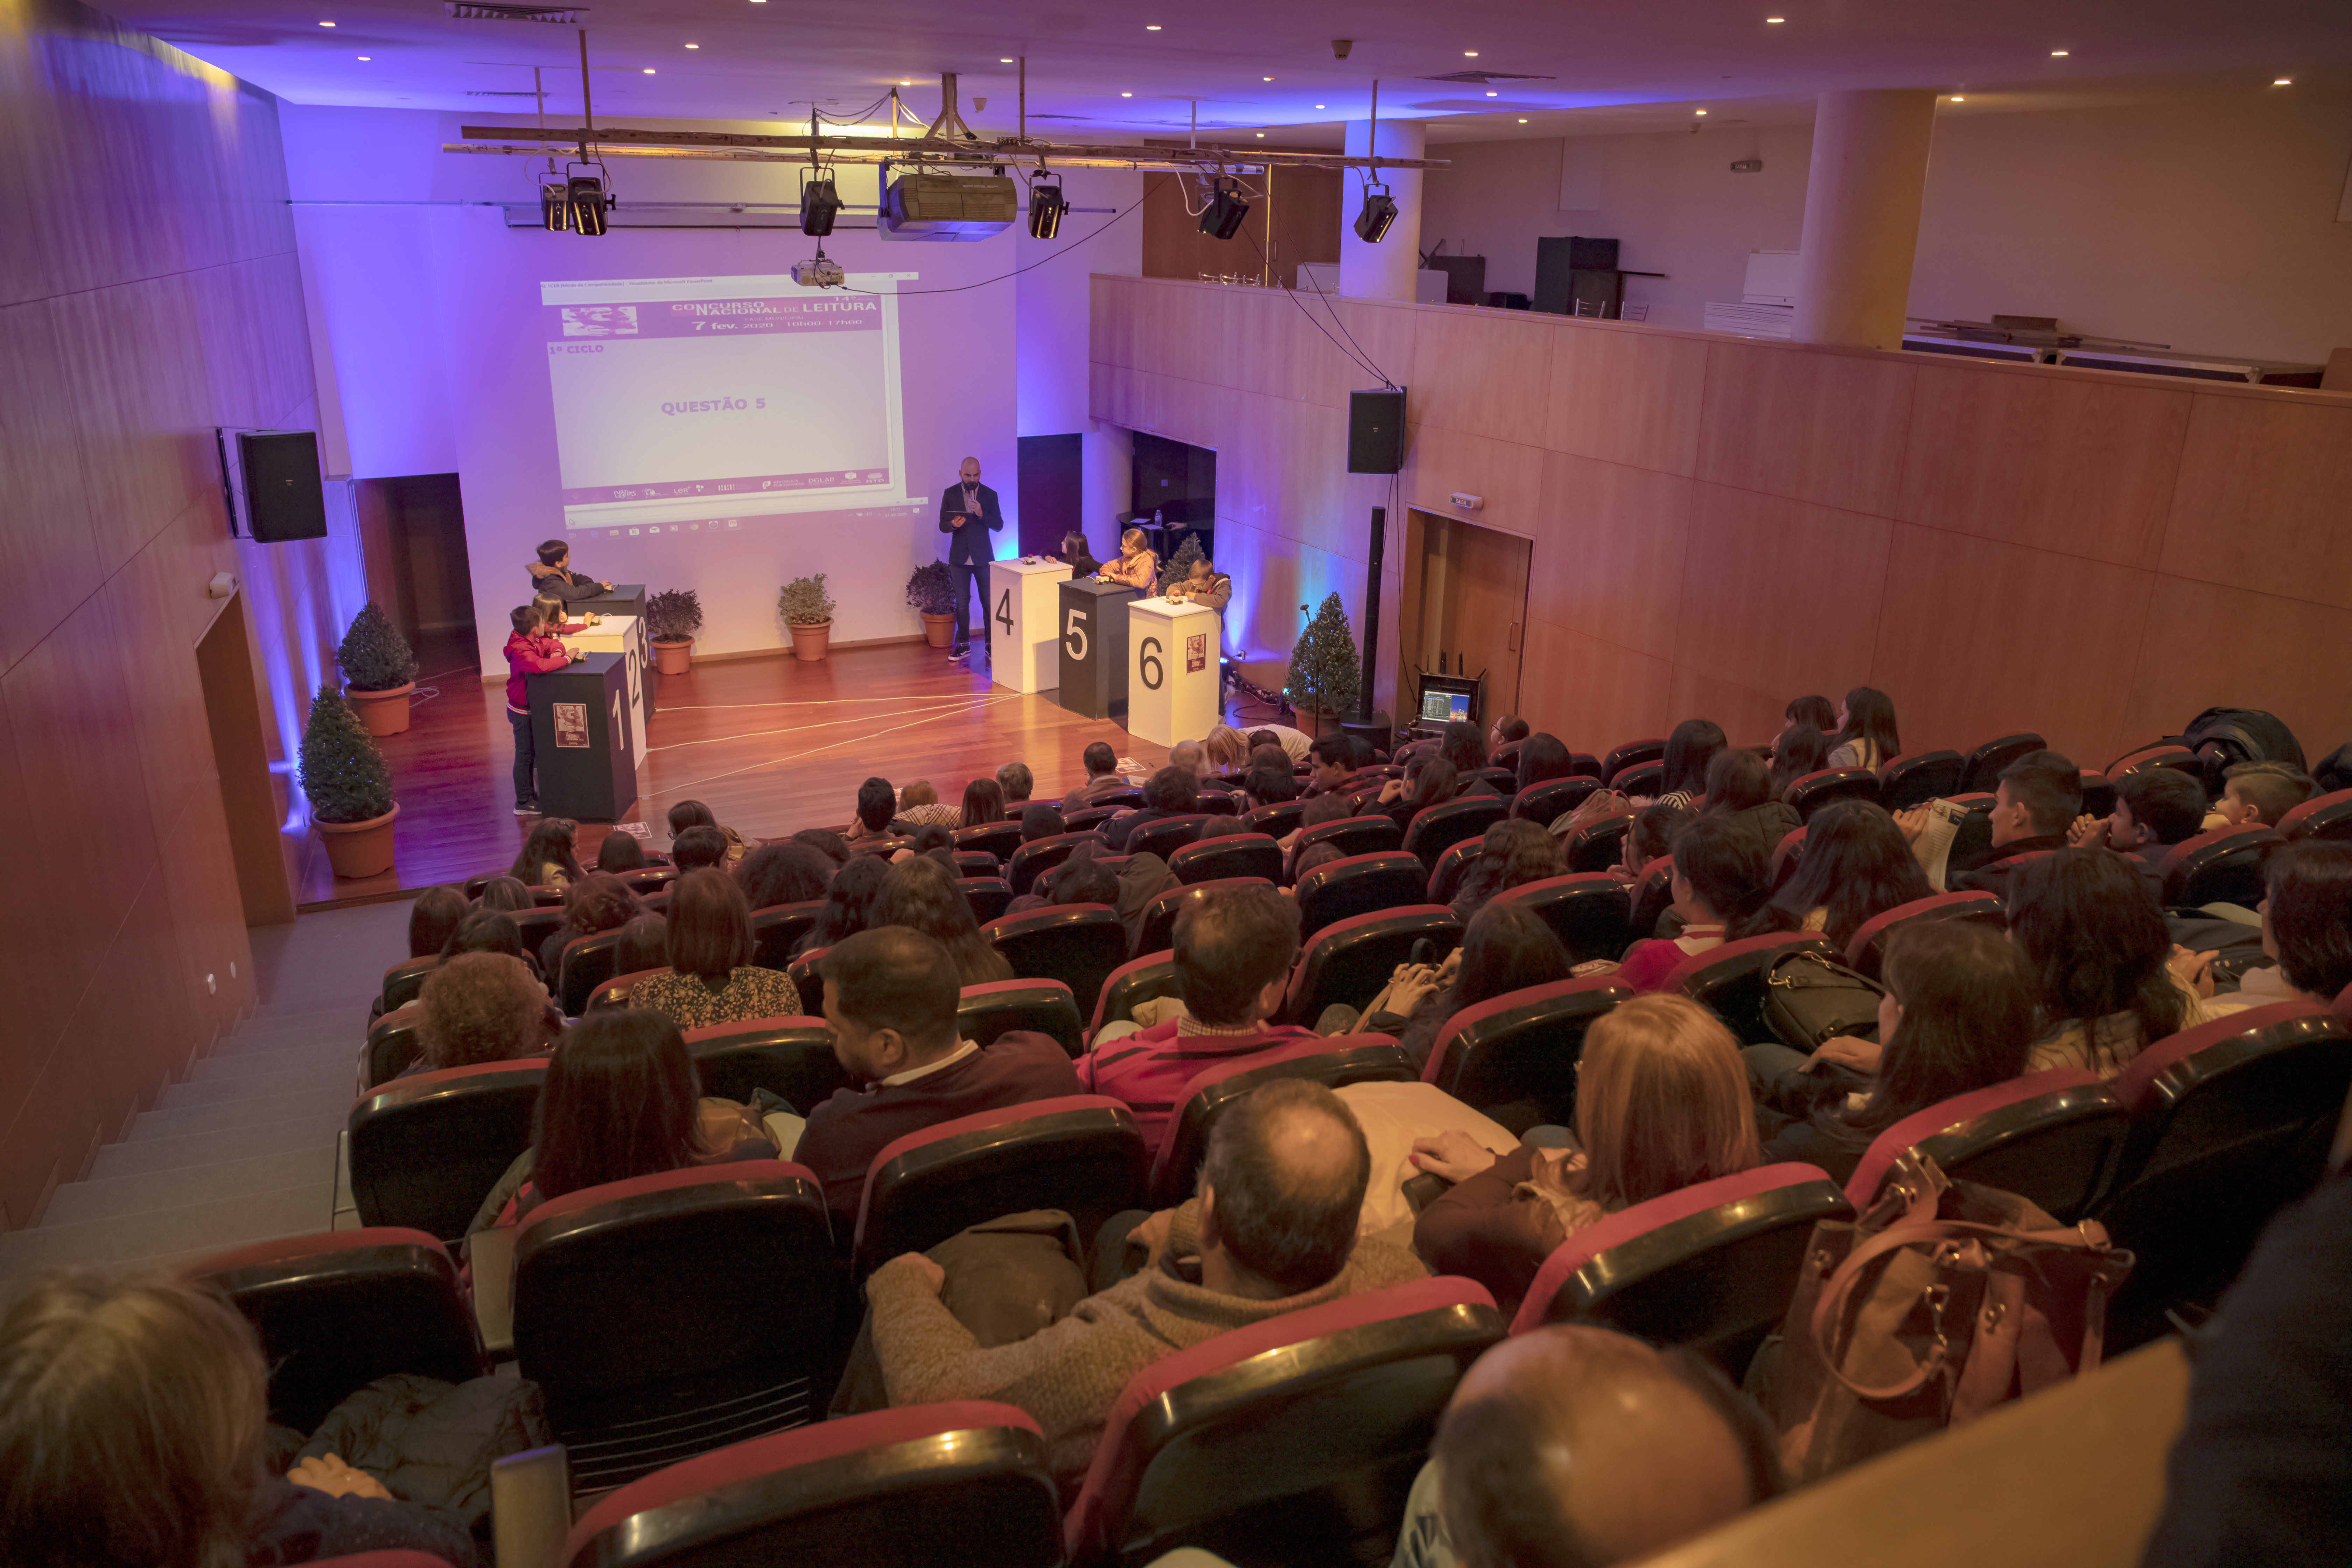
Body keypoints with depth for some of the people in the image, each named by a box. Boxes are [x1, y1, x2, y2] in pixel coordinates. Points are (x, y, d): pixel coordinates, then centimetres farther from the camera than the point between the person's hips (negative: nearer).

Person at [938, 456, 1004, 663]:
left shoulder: (990, 495, 0)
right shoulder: (950, 494, 2)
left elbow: (999, 526, -3)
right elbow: (943, 525, 3)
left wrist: (982, 515, -20)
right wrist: (953, 524, -20)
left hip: (983, 558, -1)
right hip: (960, 558, 1)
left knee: (989, 602, 0)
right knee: (962, 603, 6)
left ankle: (990, 645, 9)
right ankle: (964, 646, 15)